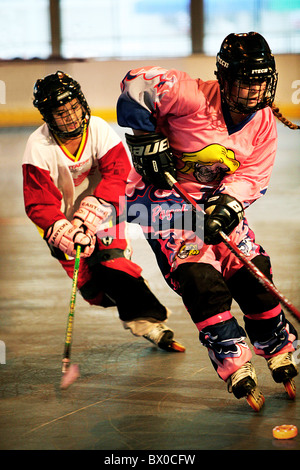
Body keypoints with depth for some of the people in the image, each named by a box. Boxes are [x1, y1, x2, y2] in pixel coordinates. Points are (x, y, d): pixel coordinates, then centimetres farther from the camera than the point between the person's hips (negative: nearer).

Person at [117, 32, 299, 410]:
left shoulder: (264, 121, -6)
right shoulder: (196, 98, -26)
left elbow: (254, 176, -7)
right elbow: (138, 83, -29)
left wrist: (227, 204, -25)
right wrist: (146, 140, -26)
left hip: (219, 197, 6)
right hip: (165, 193, -6)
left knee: (253, 270, -1)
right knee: (198, 275, -21)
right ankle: (233, 362, -17)